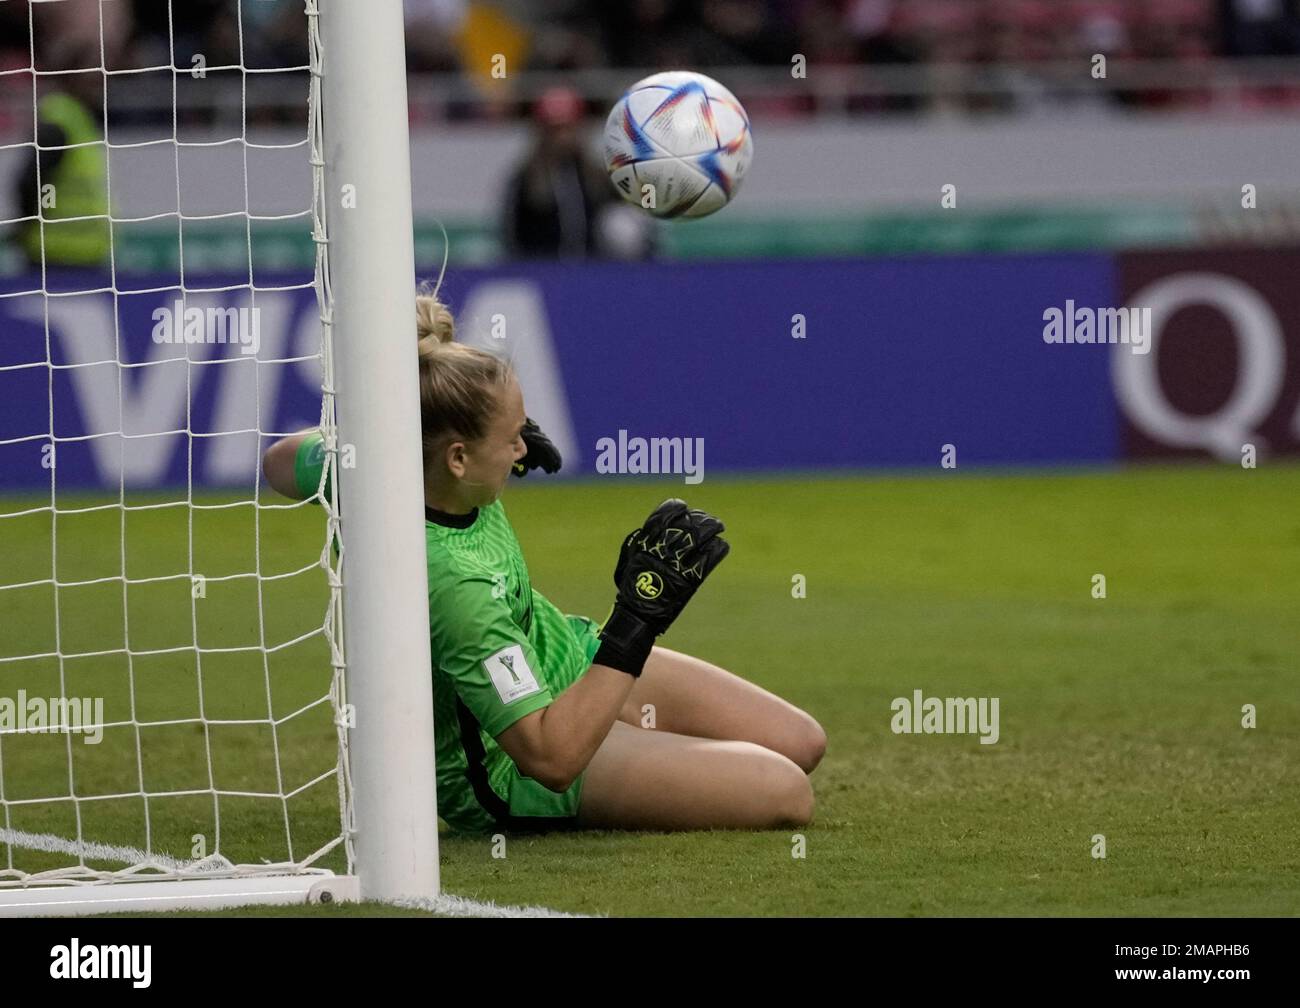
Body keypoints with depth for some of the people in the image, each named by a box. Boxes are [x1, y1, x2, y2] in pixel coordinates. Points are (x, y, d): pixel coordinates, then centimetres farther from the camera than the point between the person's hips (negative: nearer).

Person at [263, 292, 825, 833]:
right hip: (506, 772, -9)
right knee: (784, 796, -17)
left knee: (800, 744, 8)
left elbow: (283, 461, 8)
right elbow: (550, 759, -39)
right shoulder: (452, 581, -42)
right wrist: (638, 620, -38)